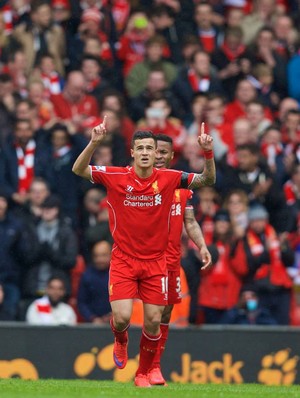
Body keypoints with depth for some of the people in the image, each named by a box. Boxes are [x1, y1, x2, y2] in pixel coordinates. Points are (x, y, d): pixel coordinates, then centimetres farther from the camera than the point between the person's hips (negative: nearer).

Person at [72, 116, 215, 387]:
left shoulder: (169, 179, -4)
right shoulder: (116, 177, -7)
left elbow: (208, 180, -3)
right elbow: (79, 170, -13)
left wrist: (208, 152, -21)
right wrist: (94, 143, -29)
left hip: (155, 262, 1)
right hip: (123, 260, -1)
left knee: (153, 322, 1)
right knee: (122, 318, -14)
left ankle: (143, 373, 22)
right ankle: (121, 341, 24)